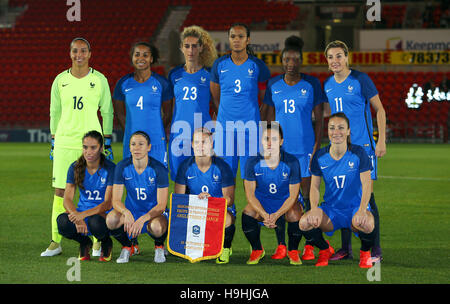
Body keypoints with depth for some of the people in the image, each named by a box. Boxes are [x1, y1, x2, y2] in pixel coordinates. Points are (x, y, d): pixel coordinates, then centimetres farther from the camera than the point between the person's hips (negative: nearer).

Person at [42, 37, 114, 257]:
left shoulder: (99, 80, 2)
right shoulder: (60, 80, 7)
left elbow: (107, 112, 7)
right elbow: (54, 113, 13)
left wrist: (107, 144, 4)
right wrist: (53, 143, 11)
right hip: (64, 143, 2)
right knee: (60, 191, 0)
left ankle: (97, 241, 8)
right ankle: (55, 242, 5)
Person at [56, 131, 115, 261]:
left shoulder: (110, 168, -12)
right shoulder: (75, 167, -2)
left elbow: (108, 203, -18)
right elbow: (67, 199, -8)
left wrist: (83, 214, -34)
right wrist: (77, 218, -30)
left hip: (103, 213, -3)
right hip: (81, 213, 3)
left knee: (95, 222, -40)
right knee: (62, 221, -31)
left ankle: (106, 243, -1)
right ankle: (85, 243, 3)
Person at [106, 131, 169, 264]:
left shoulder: (159, 169, -16)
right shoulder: (122, 167, -8)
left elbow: (161, 205, -19)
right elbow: (116, 200, -11)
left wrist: (142, 219, -37)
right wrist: (126, 212, -35)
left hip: (154, 213, -2)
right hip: (131, 212, 2)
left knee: (157, 227, -39)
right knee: (111, 219, -32)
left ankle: (159, 246, 1)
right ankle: (127, 247, 1)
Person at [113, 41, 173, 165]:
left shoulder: (161, 82, 0)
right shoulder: (123, 83, 4)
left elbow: (167, 113, 9)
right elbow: (119, 113, 13)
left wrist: (158, 133, 5)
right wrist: (130, 134, 6)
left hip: (156, 143, -1)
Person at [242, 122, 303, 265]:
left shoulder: (292, 162, -20)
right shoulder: (253, 162, -17)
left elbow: (293, 195, -15)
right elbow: (250, 194, -13)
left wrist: (276, 215, -31)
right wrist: (265, 215, -30)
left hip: (286, 202, -1)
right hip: (261, 202, 1)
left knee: (295, 215, -33)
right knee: (247, 213, -29)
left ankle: (293, 251, -2)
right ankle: (257, 250, -1)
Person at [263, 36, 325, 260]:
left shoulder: (311, 84, 1)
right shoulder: (273, 85, 7)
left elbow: (319, 117, 3)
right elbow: (270, 117, 13)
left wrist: (317, 145, -4)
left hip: (305, 147, -2)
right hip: (280, 148, 2)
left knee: (306, 195, -3)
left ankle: (309, 246, 4)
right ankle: (281, 246, 8)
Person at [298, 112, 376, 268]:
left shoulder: (358, 153, -7)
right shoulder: (320, 156, 0)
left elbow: (366, 185, -10)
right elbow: (315, 186, 2)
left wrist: (362, 210, -26)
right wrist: (314, 208, -18)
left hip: (355, 207, -2)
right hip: (331, 209, 3)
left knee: (366, 223, -38)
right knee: (305, 223, -27)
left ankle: (365, 252, 0)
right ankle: (325, 250, 7)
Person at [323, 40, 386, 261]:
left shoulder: (360, 79, -6)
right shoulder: (327, 85, 10)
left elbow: (379, 110, -3)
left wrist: (381, 141, -9)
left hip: (363, 146, -5)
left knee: (367, 195, -7)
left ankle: (375, 249, -1)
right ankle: (346, 248, 12)